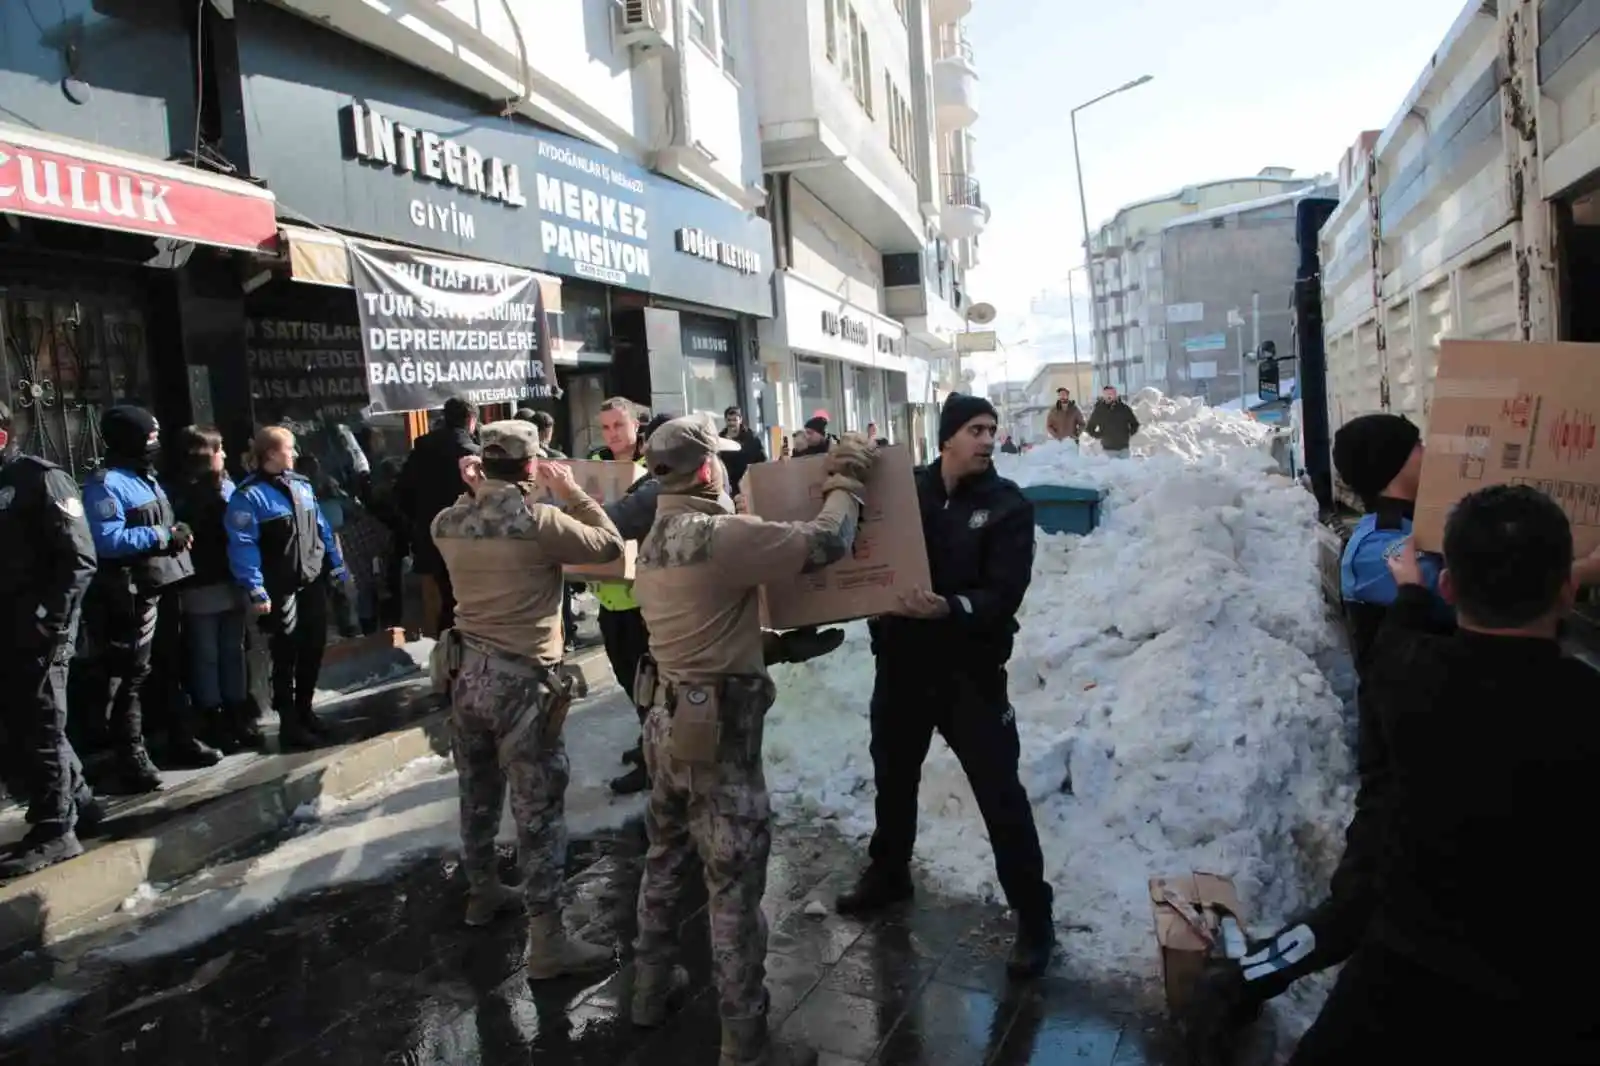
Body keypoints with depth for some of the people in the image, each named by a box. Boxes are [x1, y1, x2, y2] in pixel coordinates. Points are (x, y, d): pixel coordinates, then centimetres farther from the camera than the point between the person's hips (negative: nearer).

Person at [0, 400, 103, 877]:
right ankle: (77, 801, 28)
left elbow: (79, 559, -13)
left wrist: (51, 618, -17)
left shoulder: (41, 478, -6)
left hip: (38, 631, -8)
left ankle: (55, 830, 7)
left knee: (39, 729, -2)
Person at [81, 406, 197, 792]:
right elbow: (109, 540, -25)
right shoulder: (105, 483, -14)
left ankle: (181, 740, 31)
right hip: (132, 594, -9)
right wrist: (164, 536, -21)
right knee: (131, 676, -4)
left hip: (166, 587, 10)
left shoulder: (147, 478, 16)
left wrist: (180, 533, 1)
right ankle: (132, 759, 3)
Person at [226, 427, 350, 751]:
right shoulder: (249, 495, -12)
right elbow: (243, 545, -18)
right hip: (281, 590, -6)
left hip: (313, 582, 6)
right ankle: (289, 724, 15)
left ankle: (304, 712, 31)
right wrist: (256, 591, -24)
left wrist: (337, 566, 14)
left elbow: (322, 529, 15)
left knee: (313, 650, 14)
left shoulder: (301, 485, 10)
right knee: (285, 657, 3)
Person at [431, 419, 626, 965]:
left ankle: (482, 891, 44)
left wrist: (472, 492, 15)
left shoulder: (448, 522, 0)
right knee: (539, 807, 1)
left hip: (468, 672, 7)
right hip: (521, 680, -7)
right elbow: (610, 546, -6)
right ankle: (547, 939, 7)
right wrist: (573, 492, 1)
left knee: (478, 791, 23)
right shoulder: (541, 521, -18)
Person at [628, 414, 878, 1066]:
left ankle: (651, 988, 42)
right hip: (719, 730, -9)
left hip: (667, 718, 9)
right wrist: (845, 481, -6)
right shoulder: (721, 535, -22)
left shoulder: (656, 540, 7)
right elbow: (824, 544, -21)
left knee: (666, 860, 24)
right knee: (734, 888, 3)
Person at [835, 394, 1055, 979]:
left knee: (1001, 796, -1)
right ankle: (888, 874, 44)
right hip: (900, 662, 4)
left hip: (971, 671, -3)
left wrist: (949, 608, -34)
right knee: (893, 777, 21)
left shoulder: (1009, 506, -8)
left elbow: (1004, 596, -17)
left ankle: (1034, 916, 16)